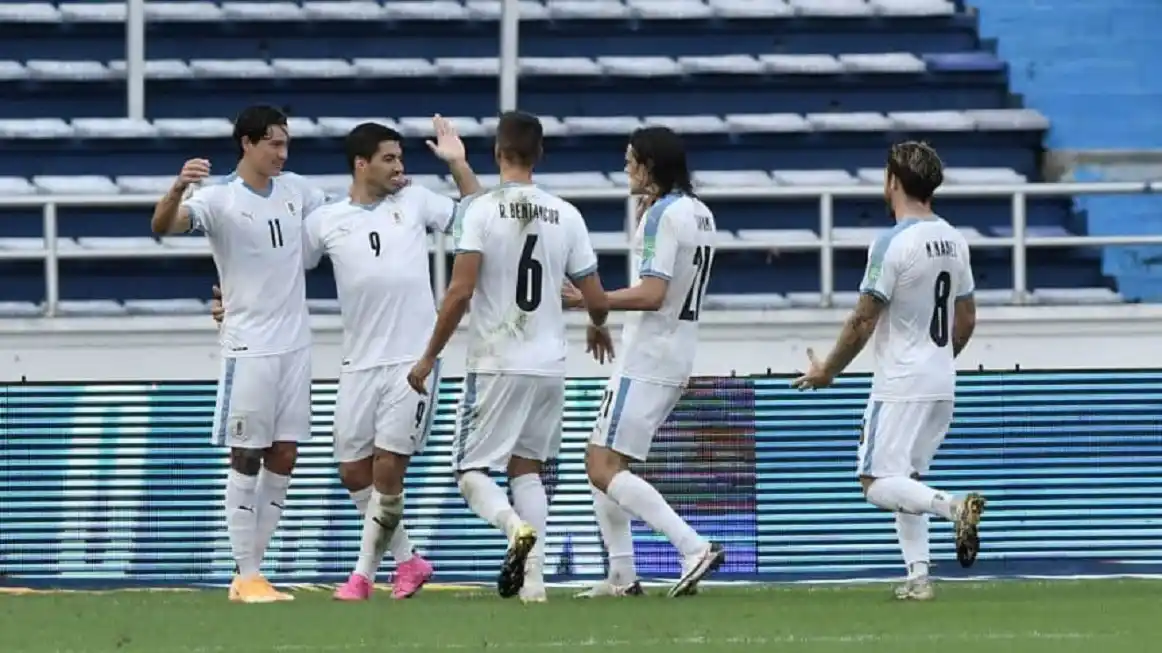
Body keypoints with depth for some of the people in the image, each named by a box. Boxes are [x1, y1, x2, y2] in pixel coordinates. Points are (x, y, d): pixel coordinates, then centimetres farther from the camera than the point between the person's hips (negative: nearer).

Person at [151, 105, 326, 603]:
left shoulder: (295, 189, 8)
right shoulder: (219, 198, -12)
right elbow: (164, 226, -28)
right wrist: (178, 190, -48)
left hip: (295, 343, 6)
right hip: (249, 348, -6)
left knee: (283, 458, 6)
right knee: (246, 458, -3)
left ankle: (253, 569, 13)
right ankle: (246, 577, -1)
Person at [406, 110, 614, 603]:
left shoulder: (481, 210, -8)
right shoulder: (566, 216, 3)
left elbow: (460, 293, -15)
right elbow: (596, 299, 5)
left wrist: (430, 356, -5)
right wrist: (597, 328, 29)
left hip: (496, 365, -4)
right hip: (550, 365, 4)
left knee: (471, 470, 5)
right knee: (527, 466, 16)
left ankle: (516, 526, -25)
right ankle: (533, 576, 5)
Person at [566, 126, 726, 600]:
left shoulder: (662, 215, -15)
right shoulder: (700, 214, 14)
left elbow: (652, 294, -23)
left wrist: (585, 300, -19)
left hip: (647, 361, -10)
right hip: (677, 357, 10)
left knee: (605, 469, -12)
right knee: (600, 462, 16)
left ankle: (694, 547, -22)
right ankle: (622, 575, 12)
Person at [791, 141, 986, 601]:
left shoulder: (892, 244, -16)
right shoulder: (954, 241, 8)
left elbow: (863, 322, -14)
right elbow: (966, 319, 16)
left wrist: (827, 371, -1)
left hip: (900, 385, -8)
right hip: (942, 385, 8)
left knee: (878, 483, -8)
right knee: (904, 480, 15)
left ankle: (953, 506, -30)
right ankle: (918, 575, 5)